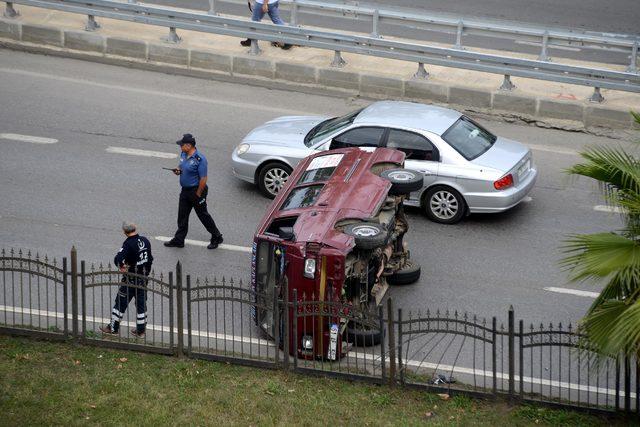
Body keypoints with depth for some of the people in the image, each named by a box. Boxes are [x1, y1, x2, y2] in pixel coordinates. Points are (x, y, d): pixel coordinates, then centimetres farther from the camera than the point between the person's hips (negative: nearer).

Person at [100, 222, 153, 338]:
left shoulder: (128, 244, -22)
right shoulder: (145, 241, 0)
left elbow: (118, 259, -33)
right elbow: (150, 259, 10)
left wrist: (122, 267, -14)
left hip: (131, 279, -6)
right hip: (144, 278, 6)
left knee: (121, 302, 7)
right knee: (141, 303, 14)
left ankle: (113, 328, 17)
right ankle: (141, 330, 21)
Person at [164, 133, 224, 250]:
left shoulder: (199, 159, -25)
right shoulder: (183, 154, 2)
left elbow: (203, 179, -23)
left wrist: (198, 194, -18)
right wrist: (178, 170, -5)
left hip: (196, 191, -8)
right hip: (185, 190, 8)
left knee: (203, 215, 5)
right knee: (182, 216, 13)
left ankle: (216, 238, 21)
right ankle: (178, 240, 24)